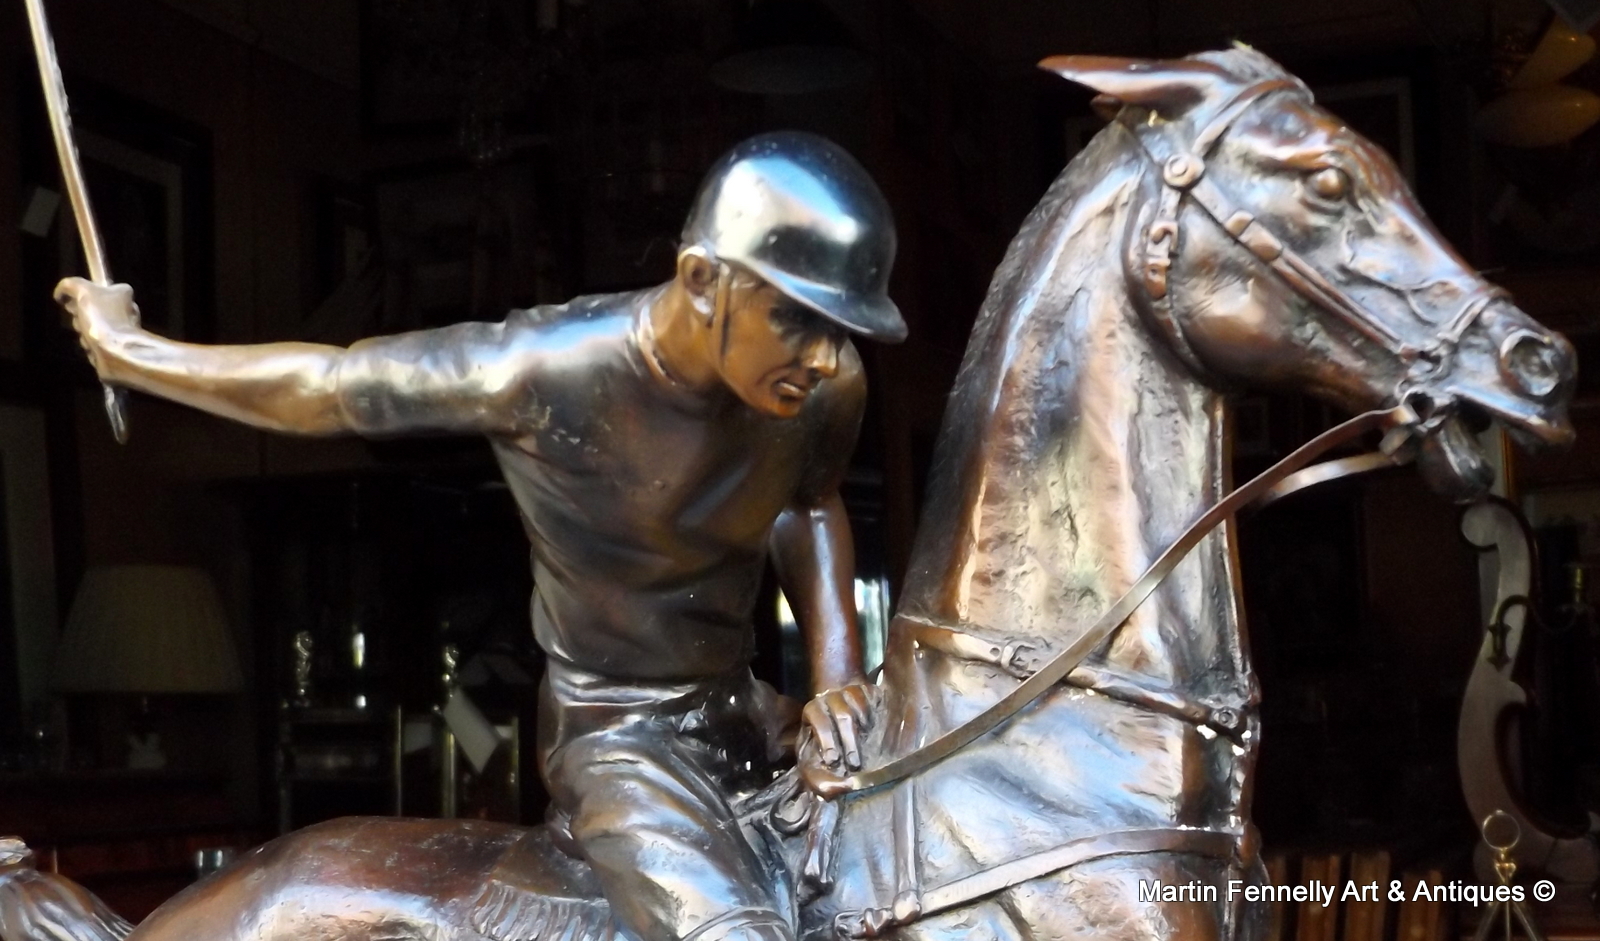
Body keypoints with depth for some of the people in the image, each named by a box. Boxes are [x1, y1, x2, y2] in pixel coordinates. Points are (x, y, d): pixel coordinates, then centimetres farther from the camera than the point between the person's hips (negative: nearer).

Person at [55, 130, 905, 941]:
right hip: (613, 731, -6)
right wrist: (126, 350, 4)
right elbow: (317, 389, -11)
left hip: (743, 711, 6)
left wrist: (837, 674, -4)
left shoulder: (828, 385, -13)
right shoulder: (540, 374, -27)